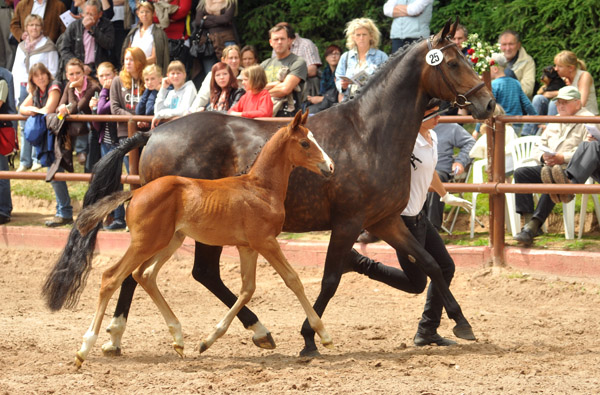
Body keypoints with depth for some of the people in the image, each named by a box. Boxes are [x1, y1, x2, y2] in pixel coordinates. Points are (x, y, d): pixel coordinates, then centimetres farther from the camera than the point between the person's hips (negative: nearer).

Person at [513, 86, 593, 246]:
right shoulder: (554, 122, 26)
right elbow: (538, 148, 24)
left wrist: (563, 158, -20)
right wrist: (543, 156, -1)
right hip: (548, 167, 7)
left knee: (552, 178, -38)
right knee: (521, 173, -17)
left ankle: (533, 225, -41)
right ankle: (528, 220, -28)